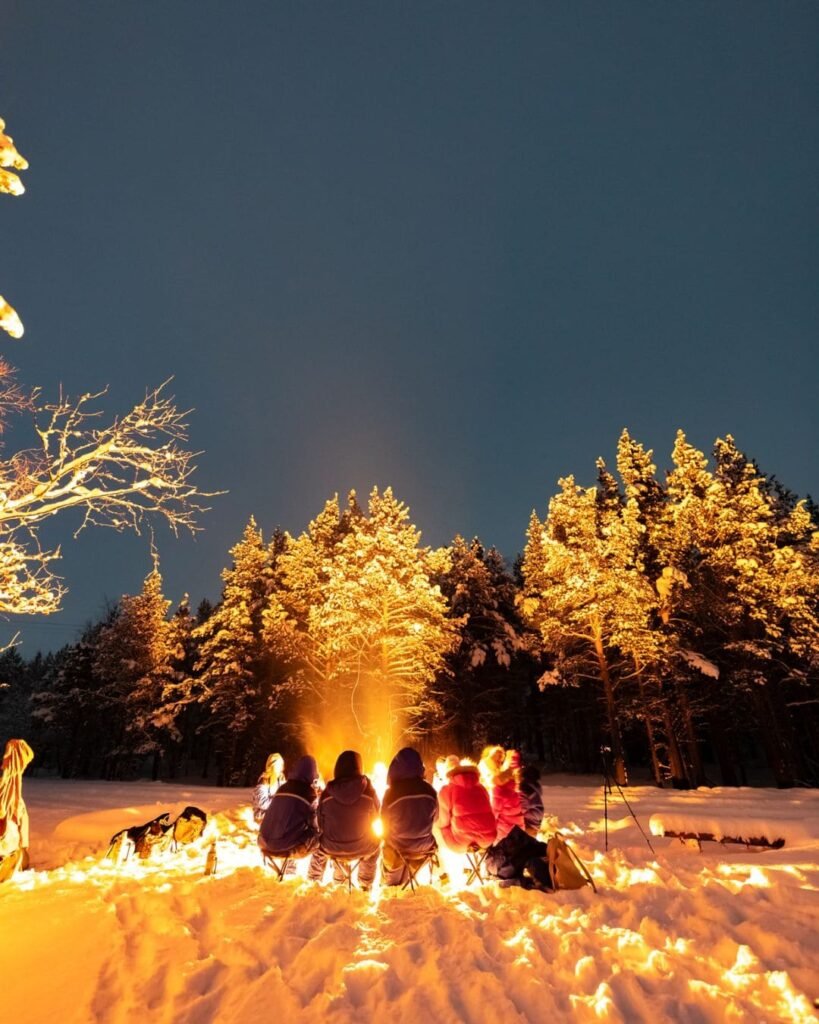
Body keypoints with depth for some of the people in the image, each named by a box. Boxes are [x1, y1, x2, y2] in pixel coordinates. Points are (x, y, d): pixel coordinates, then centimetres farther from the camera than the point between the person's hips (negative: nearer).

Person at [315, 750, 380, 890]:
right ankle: (365, 884, 39)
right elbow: (376, 820, 0)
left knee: (319, 842, 33)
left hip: (332, 848, 1)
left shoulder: (327, 793, -14)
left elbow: (321, 825, -2)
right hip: (362, 849, 0)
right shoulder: (369, 791, -16)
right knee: (375, 841, 32)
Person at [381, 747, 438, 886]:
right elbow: (434, 818, 1)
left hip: (398, 847, -2)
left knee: (386, 844, 26)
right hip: (424, 846, 2)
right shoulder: (429, 791, -16)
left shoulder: (391, 793, -23)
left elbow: (384, 823, -7)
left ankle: (390, 884, 42)